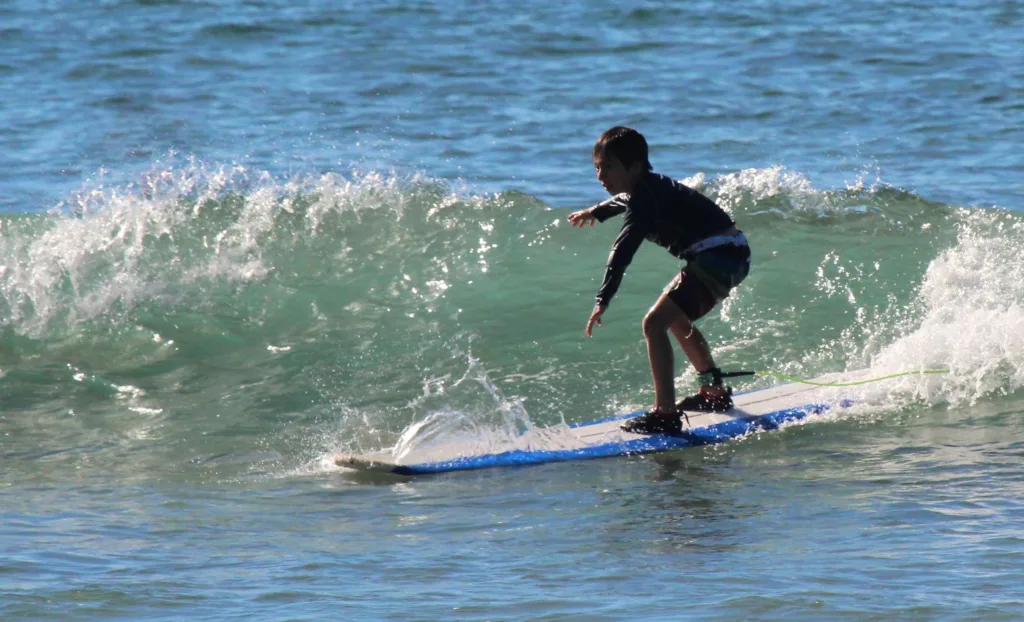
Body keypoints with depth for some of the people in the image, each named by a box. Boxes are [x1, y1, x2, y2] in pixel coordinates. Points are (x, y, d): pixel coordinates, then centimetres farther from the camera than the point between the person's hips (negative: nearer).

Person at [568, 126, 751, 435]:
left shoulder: (645, 199, -18)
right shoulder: (646, 186, 13)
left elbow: (623, 251, -30)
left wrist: (603, 300, -39)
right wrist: (596, 212, 59)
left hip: (719, 256, -11)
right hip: (730, 256, 11)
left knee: (655, 323, -19)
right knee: (677, 320, 32)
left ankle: (666, 414, -24)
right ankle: (715, 392, 46)